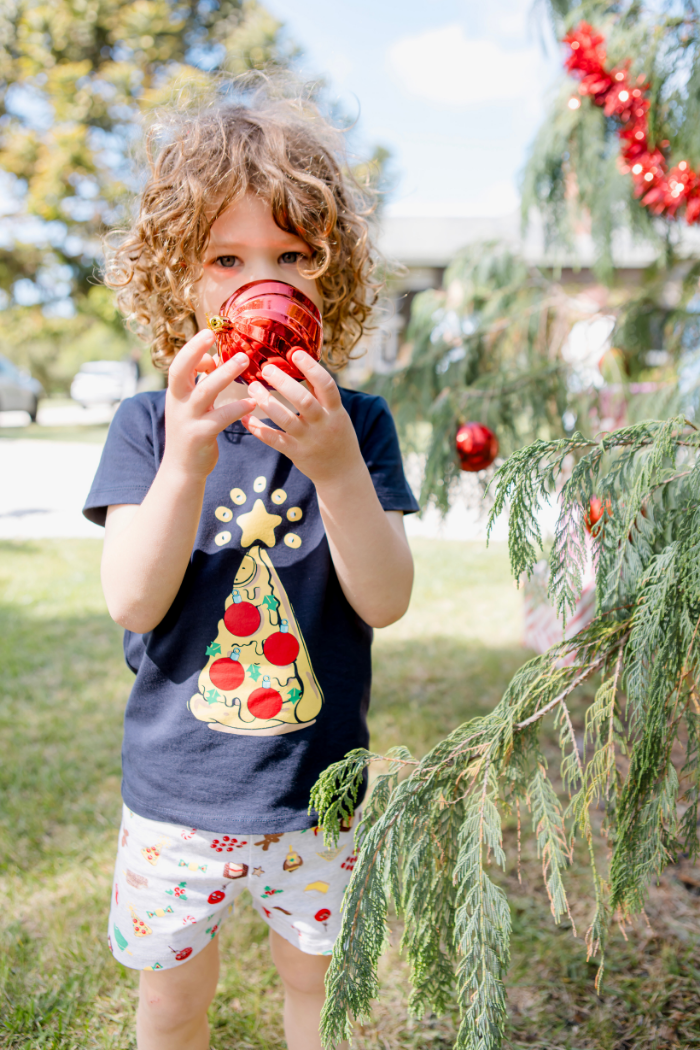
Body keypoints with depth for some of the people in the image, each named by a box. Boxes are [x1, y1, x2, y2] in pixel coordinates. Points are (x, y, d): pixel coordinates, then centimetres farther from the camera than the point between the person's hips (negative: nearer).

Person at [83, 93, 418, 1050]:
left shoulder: (357, 423, -8)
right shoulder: (149, 424, -9)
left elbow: (386, 602, -16)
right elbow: (132, 604, -17)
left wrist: (336, 467, -32)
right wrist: (187, 460, -32)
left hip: (318, 788, 0)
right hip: (176, 788, 0)